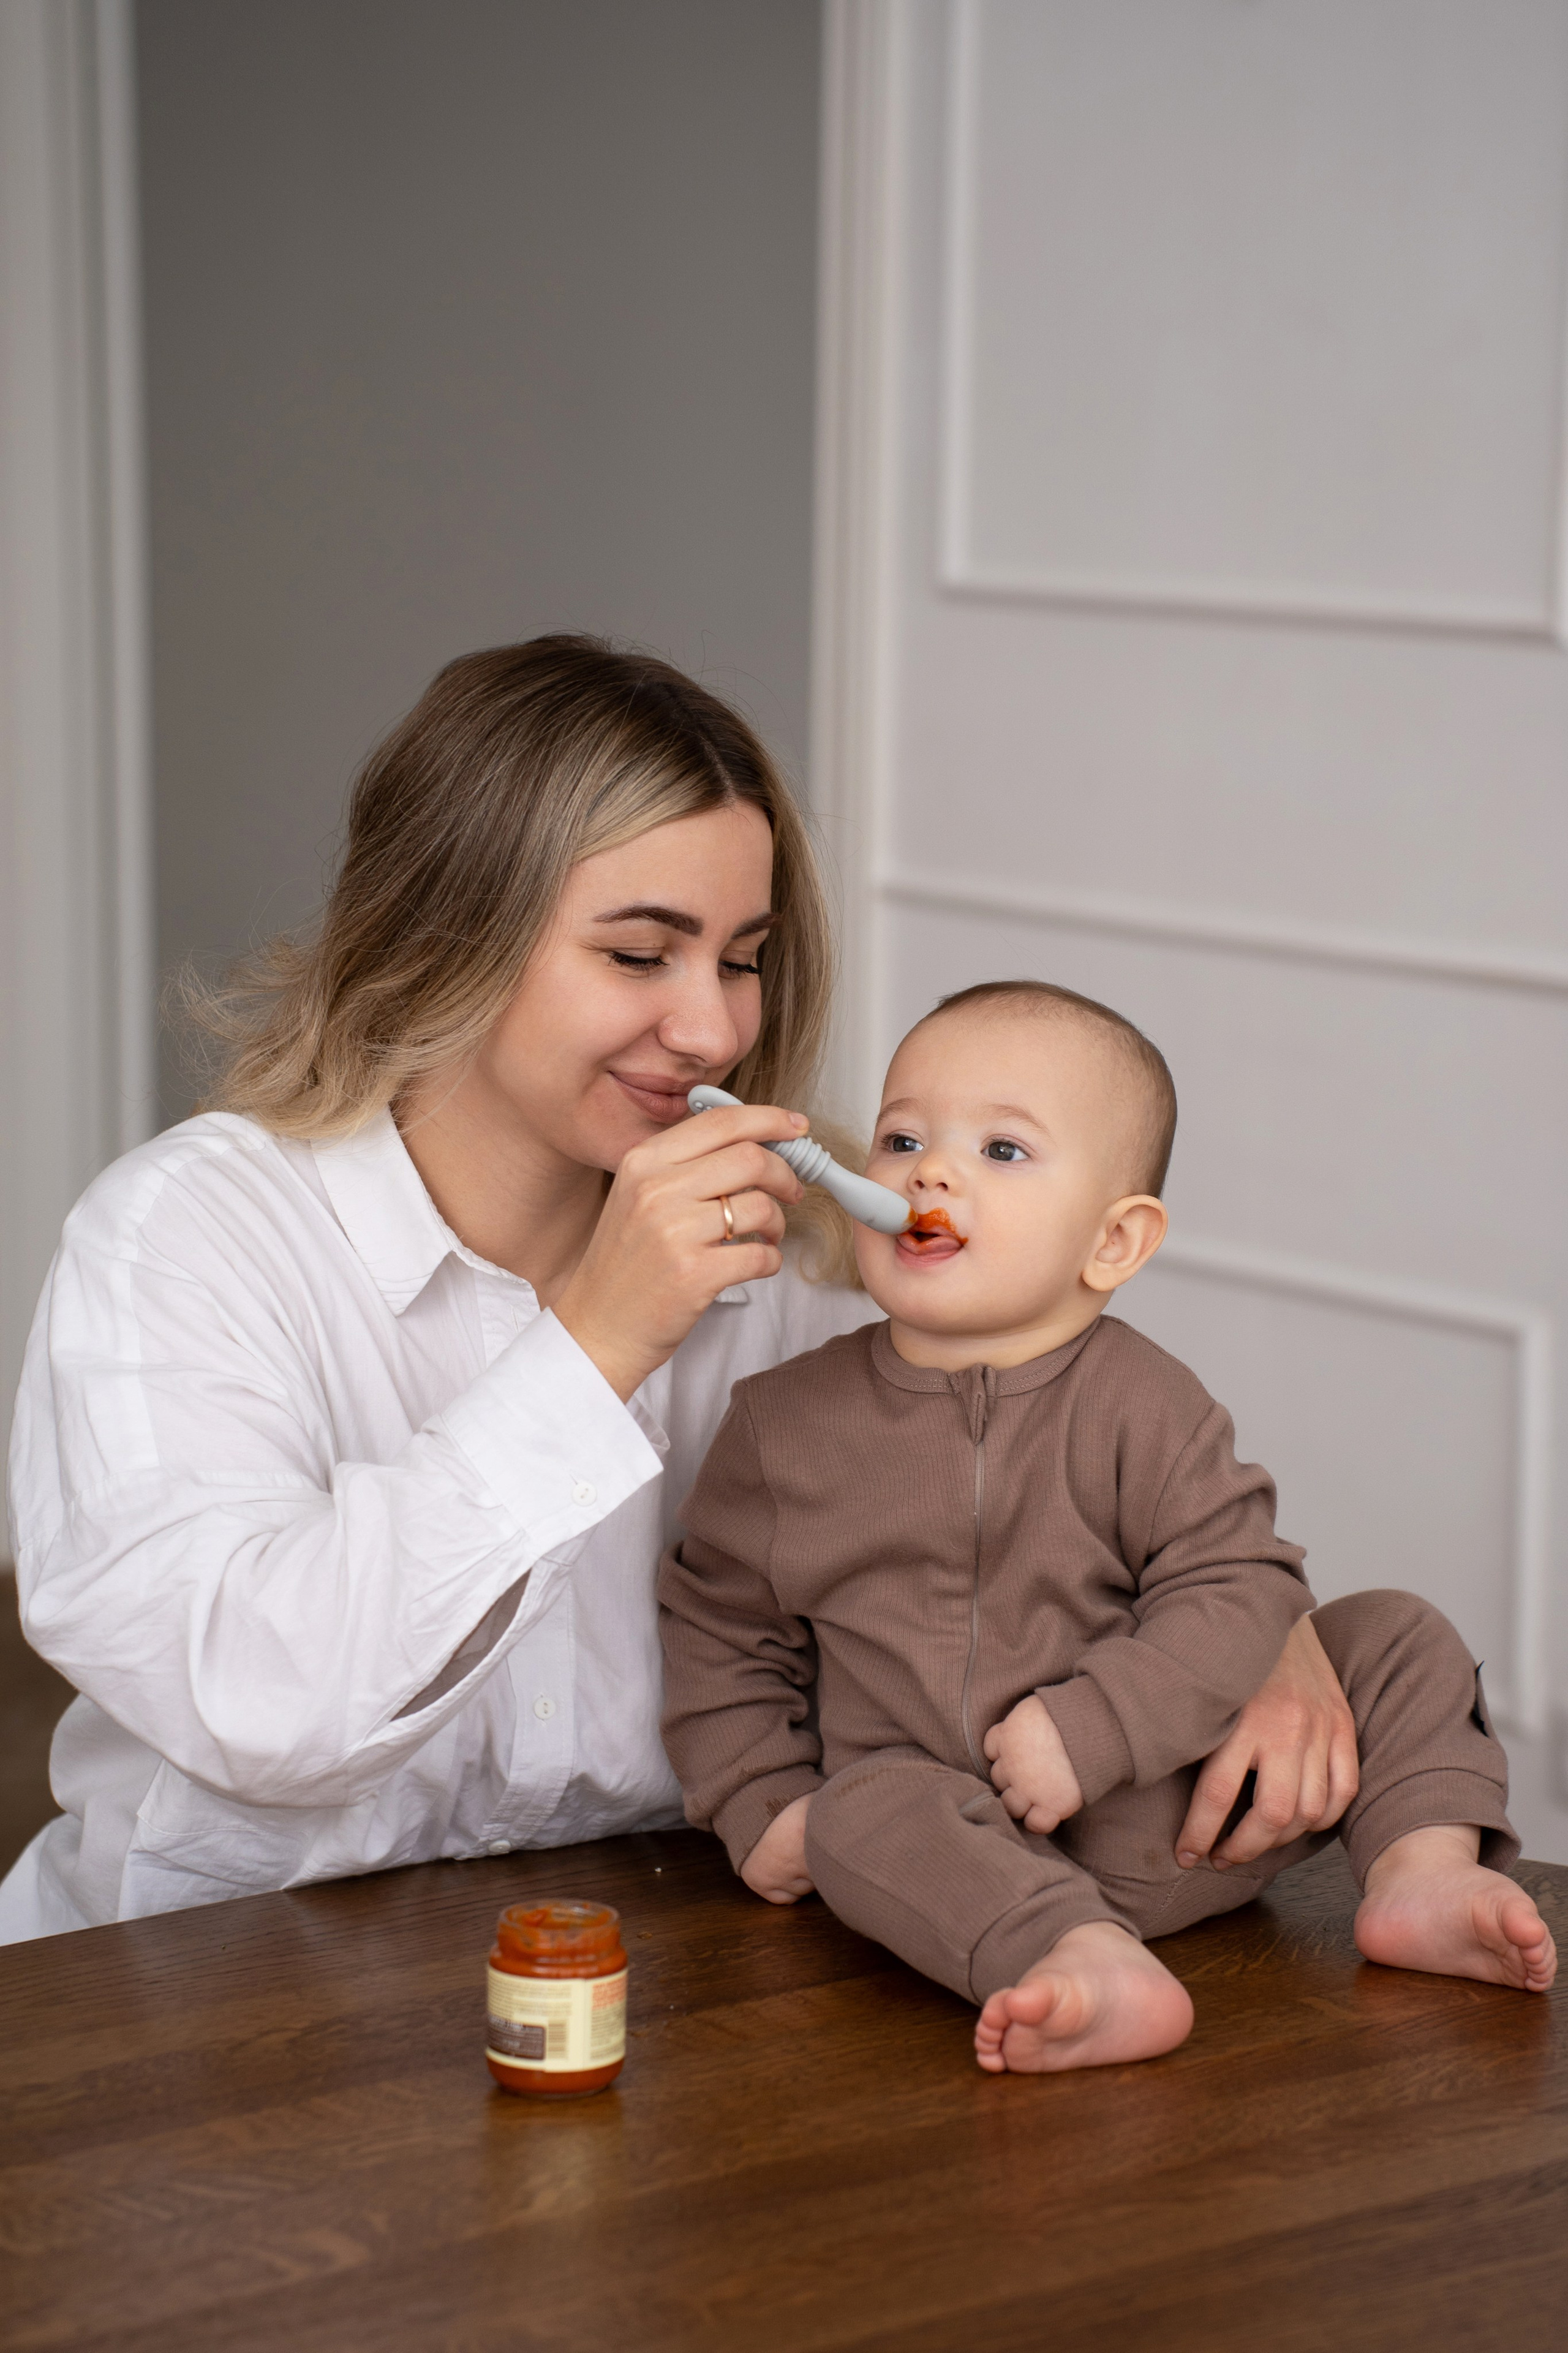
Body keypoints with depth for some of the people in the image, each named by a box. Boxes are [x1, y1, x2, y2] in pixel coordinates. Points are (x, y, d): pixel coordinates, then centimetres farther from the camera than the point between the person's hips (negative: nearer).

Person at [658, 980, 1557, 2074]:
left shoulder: (1142, 1406, -5)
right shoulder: (787, 1421, 2)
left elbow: (1242, 1592, -11)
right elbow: (721, 1626, 12)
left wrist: (1088, 1728, -23)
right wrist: (760, 1806, 0)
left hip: (1181, 1823, 1)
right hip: (960, 1845, -1)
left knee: (1395, 1639, -4)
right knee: (865, 1812, -35)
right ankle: (1092, 1967, -53)